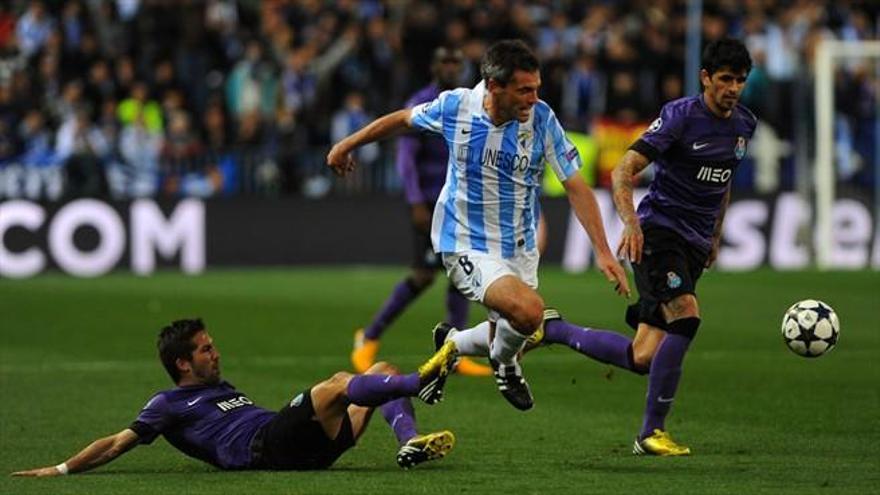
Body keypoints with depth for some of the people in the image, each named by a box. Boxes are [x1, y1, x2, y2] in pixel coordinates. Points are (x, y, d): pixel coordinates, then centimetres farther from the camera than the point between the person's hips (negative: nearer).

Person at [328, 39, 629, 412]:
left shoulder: (542, 119, -13)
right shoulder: (455, 106, -15)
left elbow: (575, 186, -8)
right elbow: (403, 119, 5)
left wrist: (603, 250, -14)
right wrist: (347, 145, 16)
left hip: (519, 247, 4)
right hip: (466, 245, -4)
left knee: (508, 334, 14)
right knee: (528, 310, -27)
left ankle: (451, 345, 47)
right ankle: (504, 363, 7)